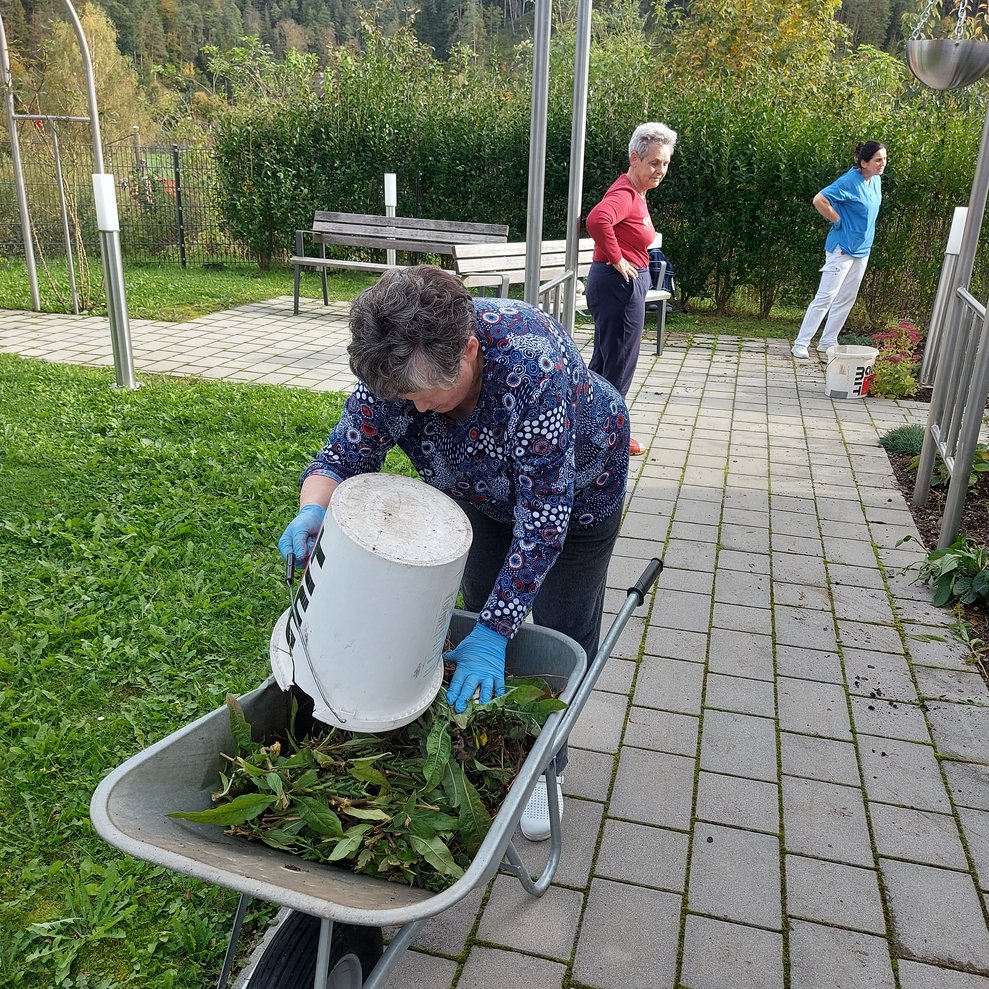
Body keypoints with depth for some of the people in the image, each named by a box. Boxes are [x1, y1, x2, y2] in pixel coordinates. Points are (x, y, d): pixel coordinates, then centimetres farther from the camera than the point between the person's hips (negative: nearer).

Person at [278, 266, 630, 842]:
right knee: (482, 607, 10)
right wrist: (314, 511, -45)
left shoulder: (532, 366, -45)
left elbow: (543, 516, -43)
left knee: (560, 636, 3)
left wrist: (493, 632, -44)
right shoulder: (398, 367, -29)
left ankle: (547, 763, 25)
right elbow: (346, 454, -22)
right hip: (487, 489, 5)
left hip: (577, 487, -4)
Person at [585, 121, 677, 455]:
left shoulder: (636, 192, 14)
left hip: (626, 283, 10)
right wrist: (616, 259, -27)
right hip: (620, 283, -10)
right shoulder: (625, 193, -18)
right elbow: (597, 219, -39)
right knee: (620, 363, 1)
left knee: (604, 360, 18)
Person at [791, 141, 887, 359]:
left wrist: (863, 229, 12)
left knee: (847, 299, 11)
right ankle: (801, 344, -4)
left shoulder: (876, 180, 6)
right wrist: (838, 221, -17)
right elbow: (819, 200, -27)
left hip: (862, 249, 8)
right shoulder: (850, 181, -19)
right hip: (842, 248, -8)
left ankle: (827, 342, 20)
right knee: (826, 296, -9)